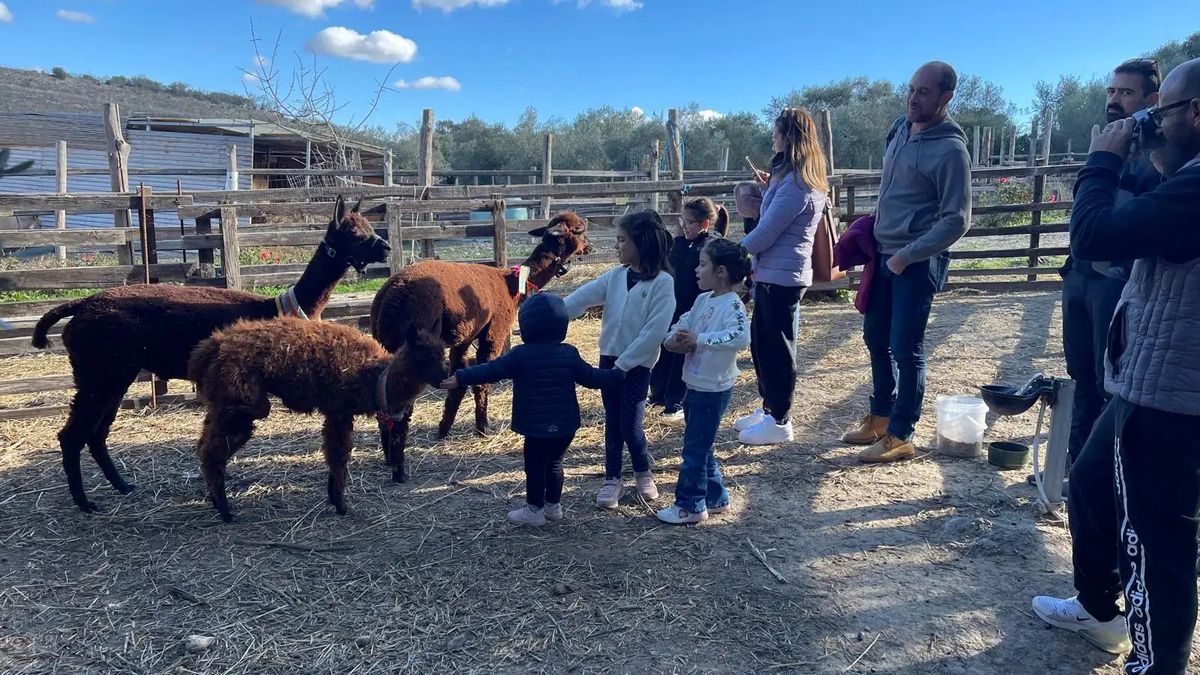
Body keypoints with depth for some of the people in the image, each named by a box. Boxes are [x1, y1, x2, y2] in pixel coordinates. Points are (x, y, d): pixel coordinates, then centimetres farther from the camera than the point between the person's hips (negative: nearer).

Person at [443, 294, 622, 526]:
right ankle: (553, 506, 31)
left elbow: (491, 370, -10)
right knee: (554, 463, 20)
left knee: (535, 466, 9)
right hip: (566, 425, 5)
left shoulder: (521, 355, -13)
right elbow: (591, 377, 7)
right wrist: (618, 375, 22)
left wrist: (460, 378, -3)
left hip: (537, 427, -5)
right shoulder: (569, 354, 0)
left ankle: (534, 510, 18)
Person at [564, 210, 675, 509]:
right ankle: (612, 480, 24)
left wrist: (623, 364, -18)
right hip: (608, 358, 5)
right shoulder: (615, 276, 3)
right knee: (612, 422, 11)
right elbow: (580, 298, -5)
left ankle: (643, 473, 27)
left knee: (629, 425, 0)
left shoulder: (663, 282, -13)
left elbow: (655, 331, -18)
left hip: (637, 365, -5)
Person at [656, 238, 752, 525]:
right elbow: (681, 327, 11)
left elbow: (741, 338, -35)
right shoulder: (702, 300, 7)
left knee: (695, 448, 1)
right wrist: (675, 340, -12)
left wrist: (700, 340, -31)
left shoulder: (733, 305, -19)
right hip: (695, 386, 9)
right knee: (700, 446, 18)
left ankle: (689, 506, 14)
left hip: (713, 390, -9)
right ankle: (716, 498, 32)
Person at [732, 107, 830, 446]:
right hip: (774, 274, 10)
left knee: (776, 347, 0)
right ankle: (769, 409, 30)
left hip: (781, 276, -10)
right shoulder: (802, 178, 13)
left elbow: (766, 233, -19)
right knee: (761, 343, 18)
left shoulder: (795, 183, -19)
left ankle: (779, 422, 13)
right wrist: (768, 190, 12)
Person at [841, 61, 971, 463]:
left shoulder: (950, 149, -16)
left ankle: (901, 436, 11)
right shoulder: (900, 128, 6)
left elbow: (956, 221, -18)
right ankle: (879, 417, 32)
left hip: (918, 261, -8)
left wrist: (907, 255, -19)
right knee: (876, 337, 16)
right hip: (883, 251, 8)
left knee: (905, 348, -2)